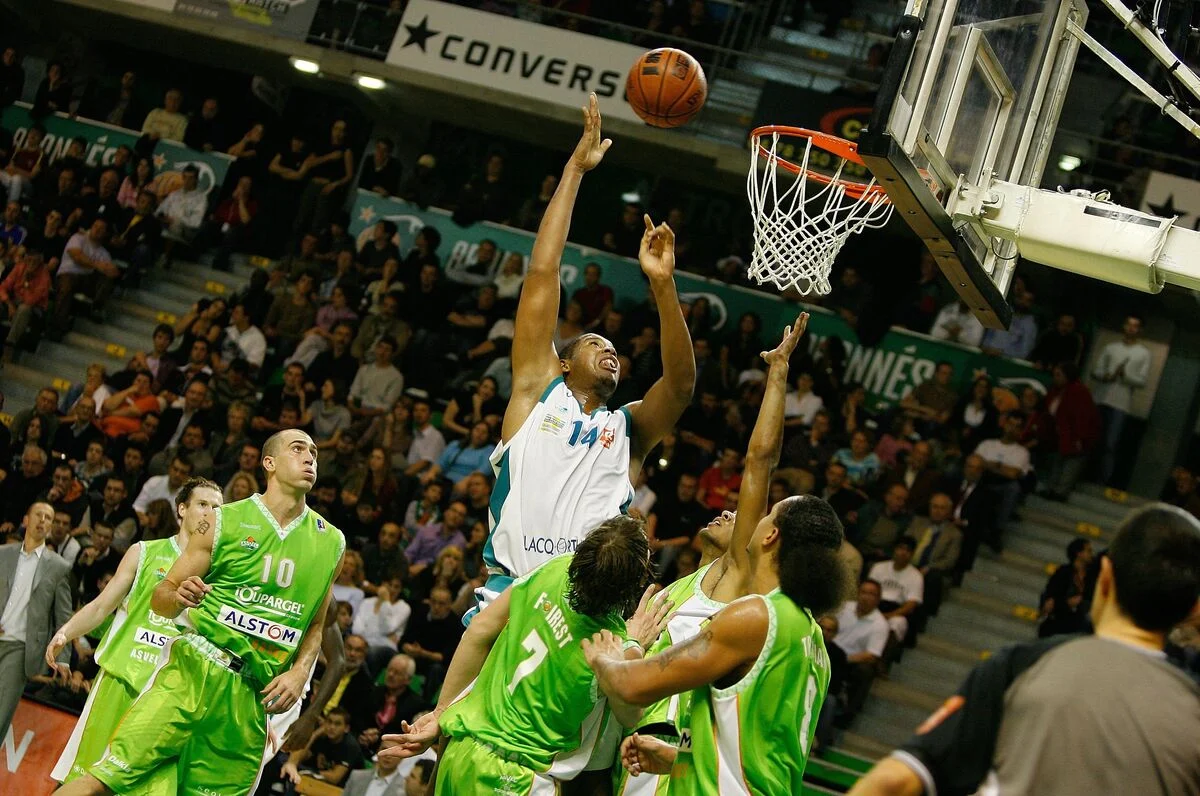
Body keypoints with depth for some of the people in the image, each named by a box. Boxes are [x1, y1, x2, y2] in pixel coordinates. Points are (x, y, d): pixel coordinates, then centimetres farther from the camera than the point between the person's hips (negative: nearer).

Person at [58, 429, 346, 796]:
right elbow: (160, 598, 6)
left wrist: (300, 672, 3)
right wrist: (180, 597, -17)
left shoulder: (331, 543, 11)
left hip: (253, 696, 3)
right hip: (196, 669, -3)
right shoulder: (227, 521, 3)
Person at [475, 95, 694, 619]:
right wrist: (574, 170, 12)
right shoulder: (538, 391, 16)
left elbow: (681, 384, 3)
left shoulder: (627, 429, 22)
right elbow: (542, 274, 13)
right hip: (509, 591, -2)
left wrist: (662, 284, -5)